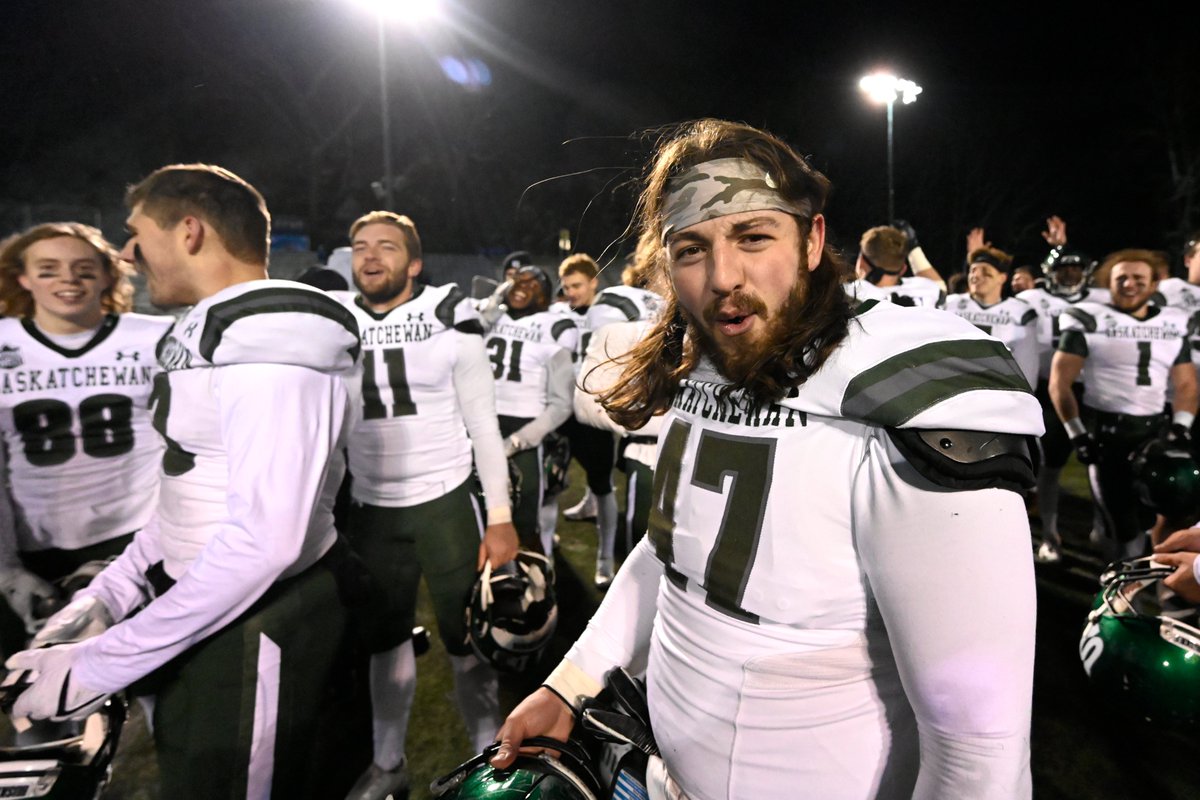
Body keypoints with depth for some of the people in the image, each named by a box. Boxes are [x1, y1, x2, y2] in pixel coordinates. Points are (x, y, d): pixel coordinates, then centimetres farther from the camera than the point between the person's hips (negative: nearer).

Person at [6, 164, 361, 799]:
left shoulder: (272, 340, -23)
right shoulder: (208, 330, 12)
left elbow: (265, 538, -29)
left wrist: (99, 666, -21)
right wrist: (109, 591, 9)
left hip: (253, 623, -10)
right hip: (198, 603, 10)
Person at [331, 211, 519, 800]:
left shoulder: (448, 317, -7)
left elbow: (483, 423, -6)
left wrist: (500, 518, -10)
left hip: (446, 501, -4)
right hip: (369, 508, 4)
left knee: (466, 637, 5)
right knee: (383, 638, 17)